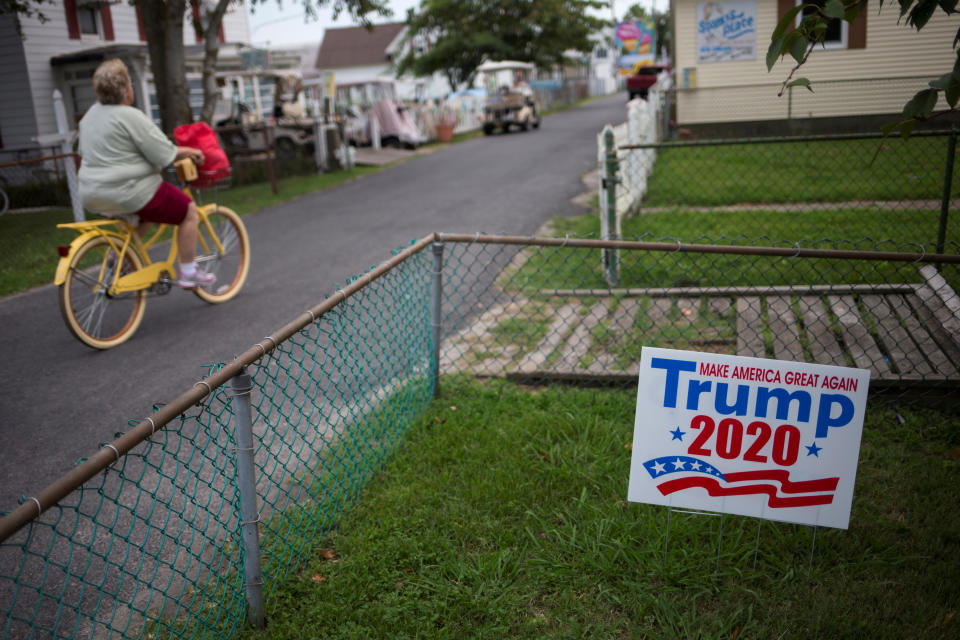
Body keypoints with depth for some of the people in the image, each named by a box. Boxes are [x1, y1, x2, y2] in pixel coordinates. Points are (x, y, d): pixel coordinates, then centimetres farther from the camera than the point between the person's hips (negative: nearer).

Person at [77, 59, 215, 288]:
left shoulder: (91, 114, 12)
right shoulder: (130, 116, -16)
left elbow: (84, 153, 24)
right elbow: (164, 155, -17)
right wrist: (189, 152, 1)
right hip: (127, 192, -9)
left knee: (152, 210, 34)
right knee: (189, 210, 6)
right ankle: (188, 273, 8)